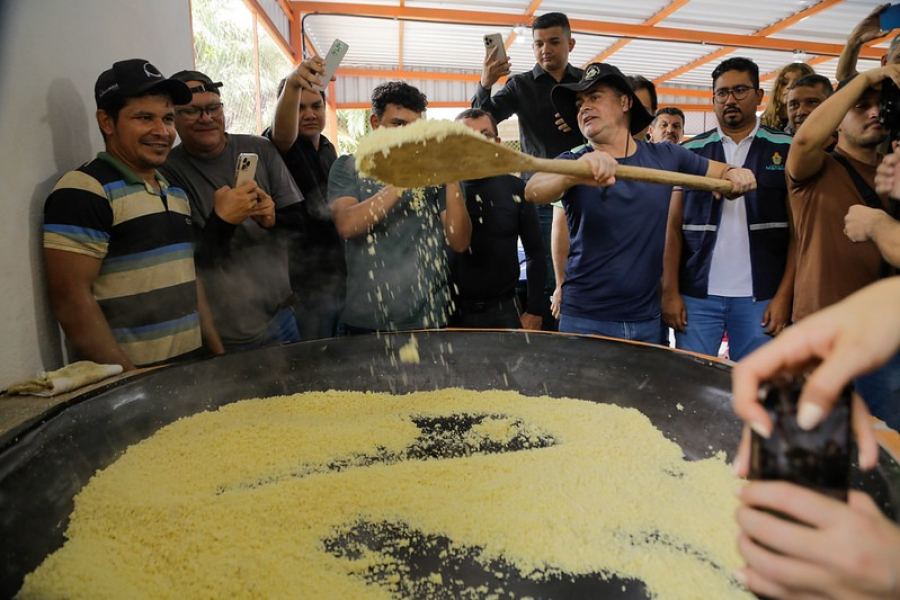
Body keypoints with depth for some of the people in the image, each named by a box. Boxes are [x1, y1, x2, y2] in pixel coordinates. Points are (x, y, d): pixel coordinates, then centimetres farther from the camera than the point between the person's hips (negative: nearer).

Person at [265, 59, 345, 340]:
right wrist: (292, 84, -51)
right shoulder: (283, 147, -7)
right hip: (306, 283, -7)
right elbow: (282, 131, -32)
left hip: (342, 276, 7)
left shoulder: (328, 148, 13)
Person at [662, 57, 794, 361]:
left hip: (761, 298, 0)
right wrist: (670, 291, -2)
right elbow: (673, 228, 5)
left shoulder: (786, 150, 6)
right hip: (696, 295, 1)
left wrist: (784, 295, -6)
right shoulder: (690, 152, 8)